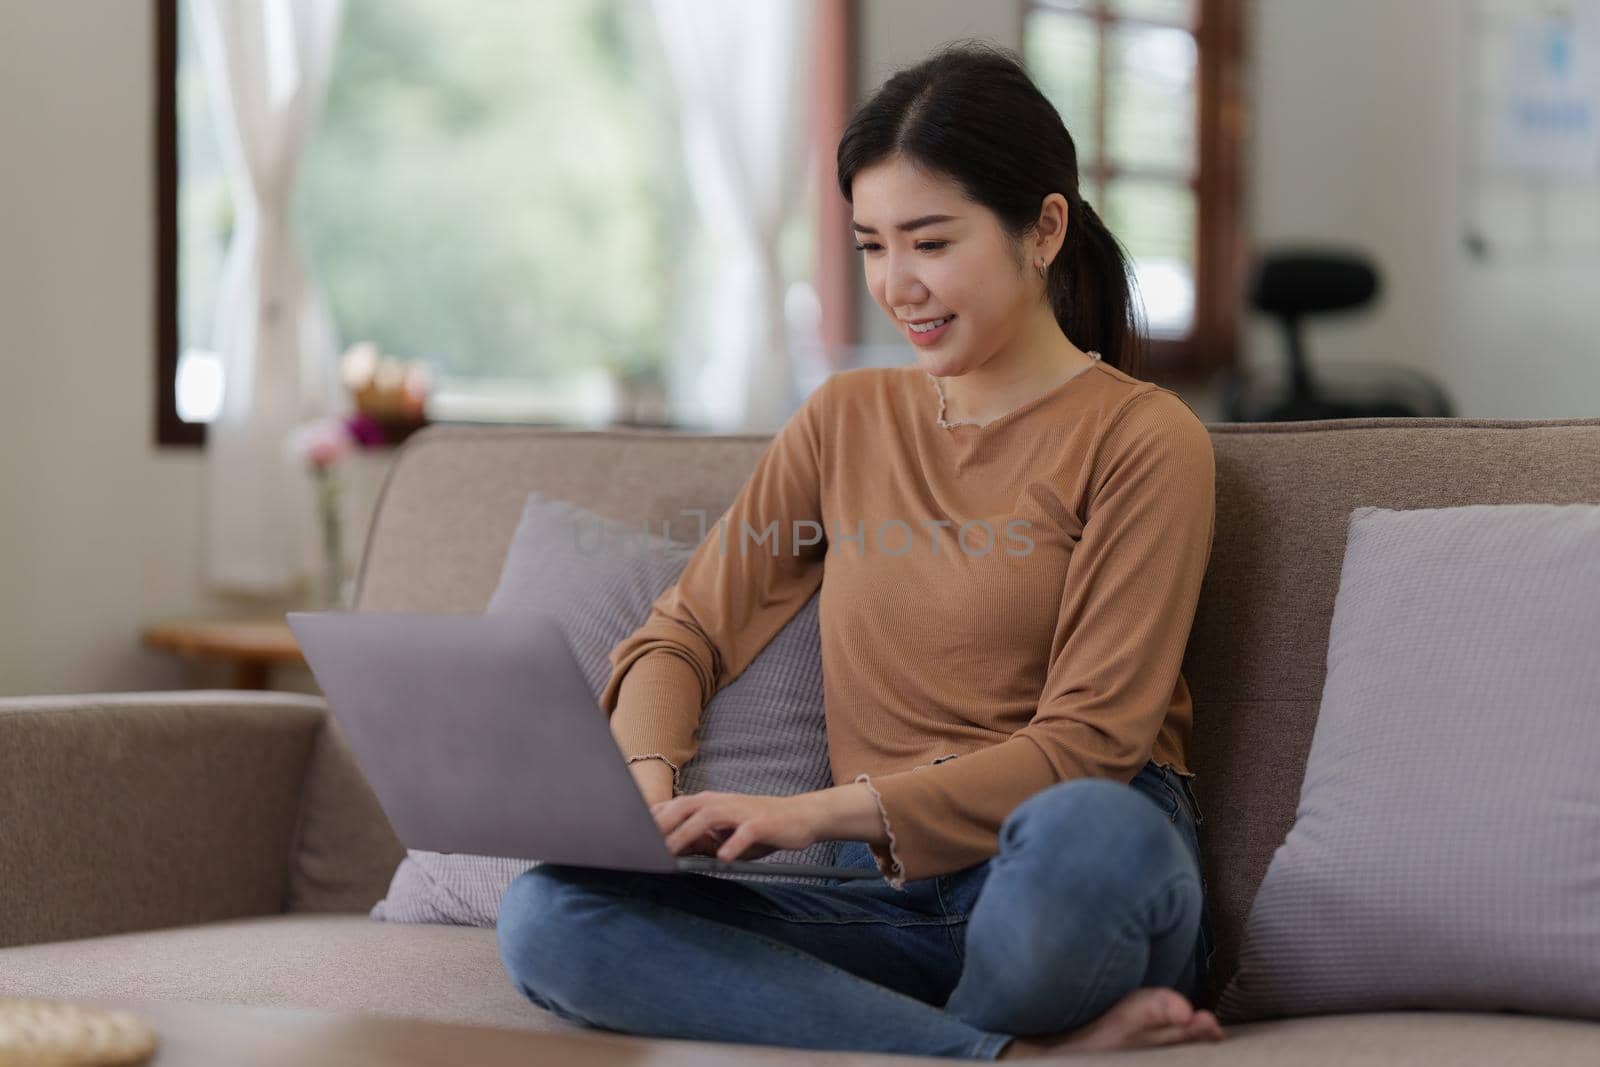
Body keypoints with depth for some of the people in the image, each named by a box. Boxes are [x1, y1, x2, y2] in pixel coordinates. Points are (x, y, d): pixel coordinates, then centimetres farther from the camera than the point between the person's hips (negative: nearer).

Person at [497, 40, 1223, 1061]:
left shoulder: (1142, 438, 2)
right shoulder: (846, 420, 19)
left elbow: (1088, 742, -7)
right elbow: (685, 633, 18)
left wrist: (823, 812, -16)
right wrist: (646, 787, -6)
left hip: (1085, 892, -5)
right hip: (892, 898, 6)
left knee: (1086, 828, -43)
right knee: (546, 917, -21)